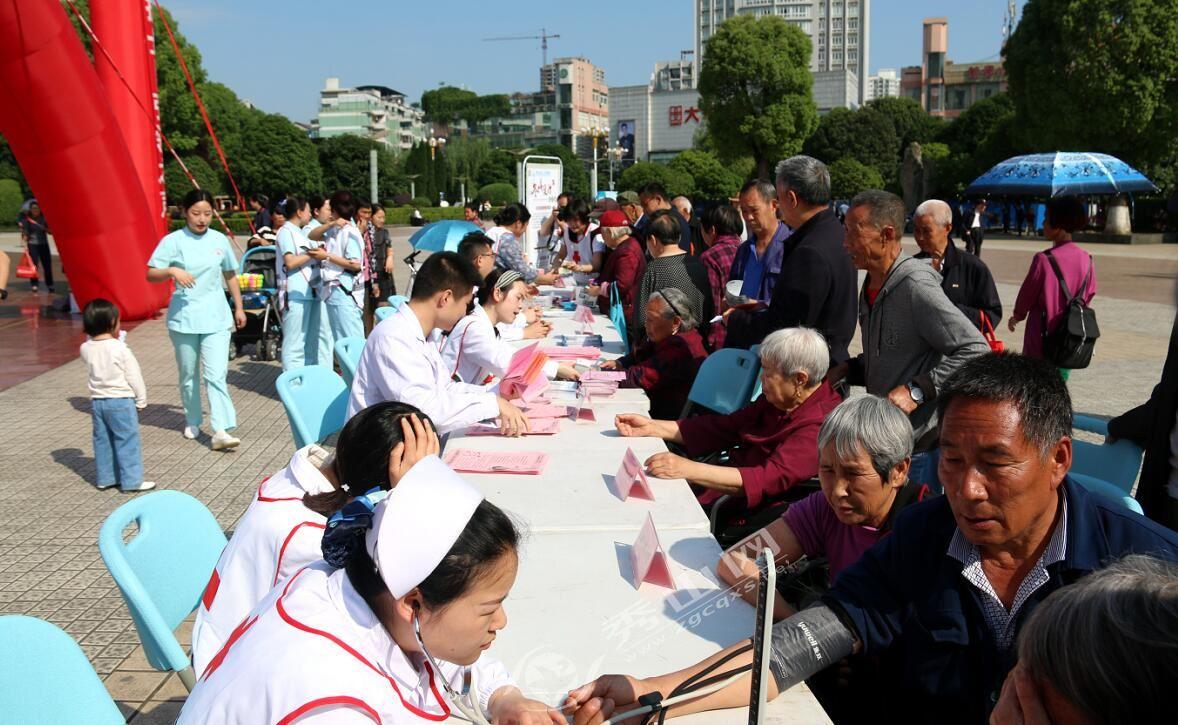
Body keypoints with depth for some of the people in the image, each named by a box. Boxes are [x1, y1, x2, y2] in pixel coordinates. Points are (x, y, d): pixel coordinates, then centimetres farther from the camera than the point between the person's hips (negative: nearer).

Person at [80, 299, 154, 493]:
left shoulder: (86, 348, -1)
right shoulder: (120, 349, -17)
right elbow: (134, 376, -11)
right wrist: (141, 400, 0)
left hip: (97, 401, 6)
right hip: (121, 401, -6)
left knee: (102, 441, 15)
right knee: (127, 442, 1)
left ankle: (105, 478, 23)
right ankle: (131, 481, 4)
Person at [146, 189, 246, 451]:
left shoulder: (219, 240, 5)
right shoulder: (173, 241, -4)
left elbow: (230, 275, 17)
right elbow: (150, 274, -7)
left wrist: (239, 307, 17)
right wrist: (172, 271, -26)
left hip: (216, 318, 1)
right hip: (184, 318, -1)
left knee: (216, 374, -10)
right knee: (188, 374, 12)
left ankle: (221, 431, -15)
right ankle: (192, 422, 30)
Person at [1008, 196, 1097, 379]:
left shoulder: (1044, 259, -18)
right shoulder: (1087, 260, -1)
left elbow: (1027, 295, -6)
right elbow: (1089, 295, 9)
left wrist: (1017, 316, 13)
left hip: (1042, 344, -6)